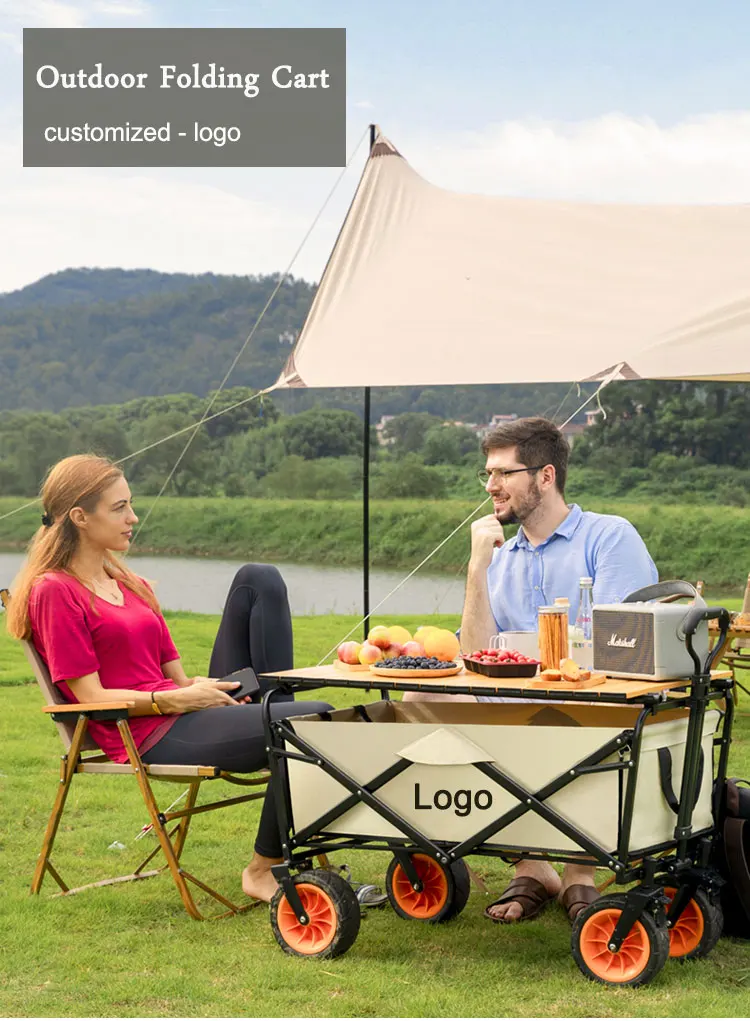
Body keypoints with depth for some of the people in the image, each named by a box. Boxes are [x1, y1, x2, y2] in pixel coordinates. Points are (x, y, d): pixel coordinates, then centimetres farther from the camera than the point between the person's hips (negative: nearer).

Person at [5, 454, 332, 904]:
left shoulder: (132, 585, 21)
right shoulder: (54, 592, -6)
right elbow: (92, 697, -11)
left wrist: (206, 687, -7)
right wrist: (177, 699, -20)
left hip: (188, 714, 8)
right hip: (149, 737, -8)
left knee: (259, 579, 2)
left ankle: (274, 710, -8)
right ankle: (263, 870, -13)